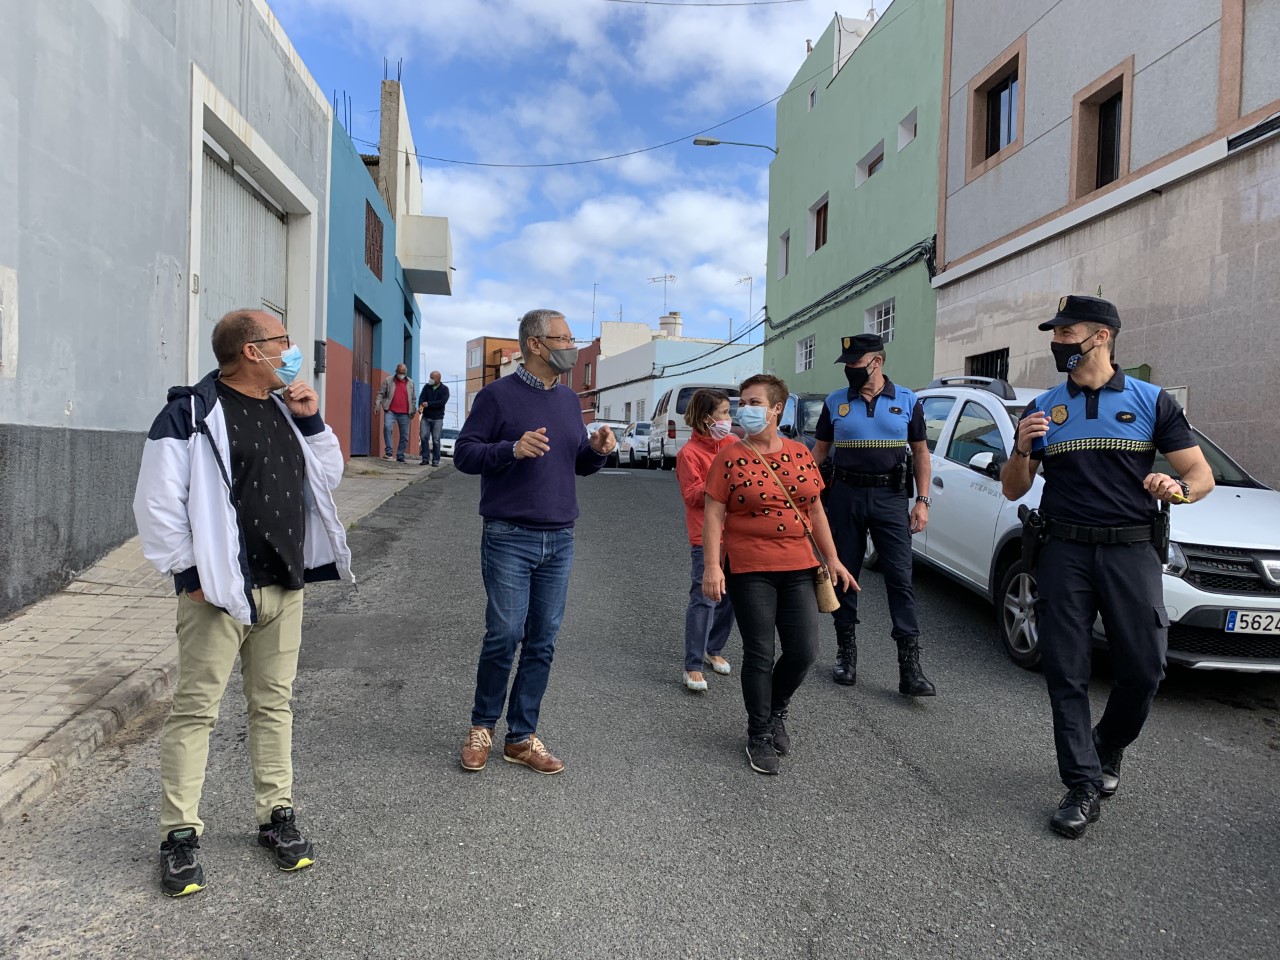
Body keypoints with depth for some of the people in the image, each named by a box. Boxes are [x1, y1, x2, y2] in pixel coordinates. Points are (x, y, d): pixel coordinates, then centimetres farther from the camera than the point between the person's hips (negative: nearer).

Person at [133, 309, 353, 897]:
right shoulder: (193, 413, -10)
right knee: (196, 709, 2)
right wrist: (189, 572, -12)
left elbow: (328, 477, 18)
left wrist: (311, 422, 3)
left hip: (285, 588, 7)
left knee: (274, 703, 14)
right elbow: (157, 502, -12)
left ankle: (276, 814, 26)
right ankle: (180, 833, 15)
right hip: (220, 590, -6)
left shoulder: (286, 409, 12)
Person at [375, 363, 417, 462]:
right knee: (387, 427, -26)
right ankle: (388, 452, -20)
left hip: (404, 414, 3)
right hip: (390, 411, -2)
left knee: (404, 436, 4)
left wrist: (412, 411, 15)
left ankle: (400, 456, 14)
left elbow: (413, 398, 17)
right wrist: (377, 405, -8)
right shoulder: (388, 380, 5)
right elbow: (381, 393, 3)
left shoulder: (410, 383, 12)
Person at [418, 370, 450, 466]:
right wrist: (421, 406, -24)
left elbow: (442, 402, -14)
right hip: (426, 417, 3)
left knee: (436, 440, -1)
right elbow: (421, 397, -3)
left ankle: (435, 460, 5)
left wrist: (428, 404, -17)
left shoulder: (444, 389, 0)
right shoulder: (426, 386, 9)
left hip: (437, 419, -3)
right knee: (424, 437, -2)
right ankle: (425, 458, 6)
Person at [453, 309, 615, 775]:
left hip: (559, 541, 6)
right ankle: (482, 727, 19)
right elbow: (464, 453, -6)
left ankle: (522, 737, 20)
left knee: (542, 642, 7)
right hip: (509, 539, -5)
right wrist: (513, 448, -22)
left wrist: (597, 449, -2)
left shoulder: (570, 400, 14)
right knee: (504, 636, -4)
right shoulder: (498, 395, -4)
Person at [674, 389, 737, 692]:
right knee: (704, 599, -8)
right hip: (706, 537, -6)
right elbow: (692, 495, -11)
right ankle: (693, 666, -1)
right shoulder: (689, 453, -8)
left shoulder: (734, 444, 9)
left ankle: (713, 650, 31)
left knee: (730, 596, 12)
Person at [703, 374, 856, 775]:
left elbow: (815, 509, 14)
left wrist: (832, 558, 11)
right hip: (750, 571, -4)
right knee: (760, 655, 2)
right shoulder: (731, 458, -4)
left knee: (803, 652, 5)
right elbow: (713, 515, -8)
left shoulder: (800, 453, 7)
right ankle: (759, 737, 20)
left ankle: (776, 712, 33)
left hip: (798, 568, 4)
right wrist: (712, 566, -16)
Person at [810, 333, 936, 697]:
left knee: (900, 578, -5)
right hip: (845, 496, 1)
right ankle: (846, 653, 21)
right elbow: (820, 451, 10)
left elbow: (920, 452, 7)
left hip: (890, 497, -1)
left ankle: (910, 668, -4)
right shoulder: (835, 402, 5)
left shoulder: (907, 401, 3)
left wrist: (922, 501, -1)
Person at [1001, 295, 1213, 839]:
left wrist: (1177, 488, -20)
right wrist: (1023, 450, -9)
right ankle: (1084, 786, 10)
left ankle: (1108, 746, 28)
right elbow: (1013, 491, 11)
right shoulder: (1043, 409, 10)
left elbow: (1202, 475, 4)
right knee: (1067, 673, 0)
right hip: (1064, 553, 1)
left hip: (1131, 551, -1)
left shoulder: (1151, 402, 5)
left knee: (1144, 669, -2)